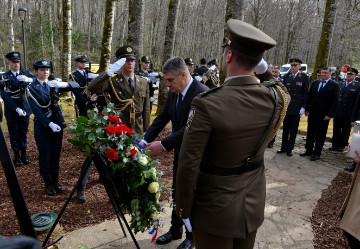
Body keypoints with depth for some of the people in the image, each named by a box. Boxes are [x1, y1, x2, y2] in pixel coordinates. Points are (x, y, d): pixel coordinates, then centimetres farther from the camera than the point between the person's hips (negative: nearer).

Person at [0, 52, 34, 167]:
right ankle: (16, 155, 18)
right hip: (12, 110, -3)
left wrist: (27, 79, -27)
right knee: (14, 133, 7)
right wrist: (17, 109, -21)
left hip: (25, 108, 3)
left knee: (24, 132, 12)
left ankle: (23, 154, 23)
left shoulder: (25, 73, 4)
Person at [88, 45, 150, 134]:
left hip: (138, 129, 3)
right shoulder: (112, 81, -6)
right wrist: (110, 71, -28)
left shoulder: (143, 83, 5)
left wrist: (146, 131, 4)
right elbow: (91, 88, -22)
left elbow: (146, 109, 6)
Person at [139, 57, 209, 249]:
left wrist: (163, 145, -32)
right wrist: (145, 140, -10)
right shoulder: (173, 93, 0)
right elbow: (162, 118, 2)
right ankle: (175, 230, 38)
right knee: (177, 192, 18)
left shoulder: (202, 93, -26)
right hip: (180, 151, 7)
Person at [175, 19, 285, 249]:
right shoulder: (275, 99, -11)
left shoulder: (207, 104, -27)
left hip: (215, 209, -5)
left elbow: (188, 164, -23)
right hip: (253, 204, 5)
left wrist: (183, 208, -6)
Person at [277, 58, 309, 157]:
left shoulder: (304, 77, -2)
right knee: (285, 129, 11)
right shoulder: (286, 76, 5)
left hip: (297, 108, -2)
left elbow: (305, 93, -2)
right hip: (286, 107, 3)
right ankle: (284, 147, 21)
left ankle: (290, 148, 16)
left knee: (293, 130, 6)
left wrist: (303, 107, -8)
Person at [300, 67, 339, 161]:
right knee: (310, 133, 11)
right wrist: (307, 109, 5)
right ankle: (308, 150, 23)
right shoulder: (315, 83, 8)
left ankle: (317, 153, 15)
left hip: (324, 115, -4)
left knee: (320, 135, 5)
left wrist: (330, 114, -13)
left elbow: (334, 101, -8)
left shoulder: (334, 85, -5)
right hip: (312, 113, 4)